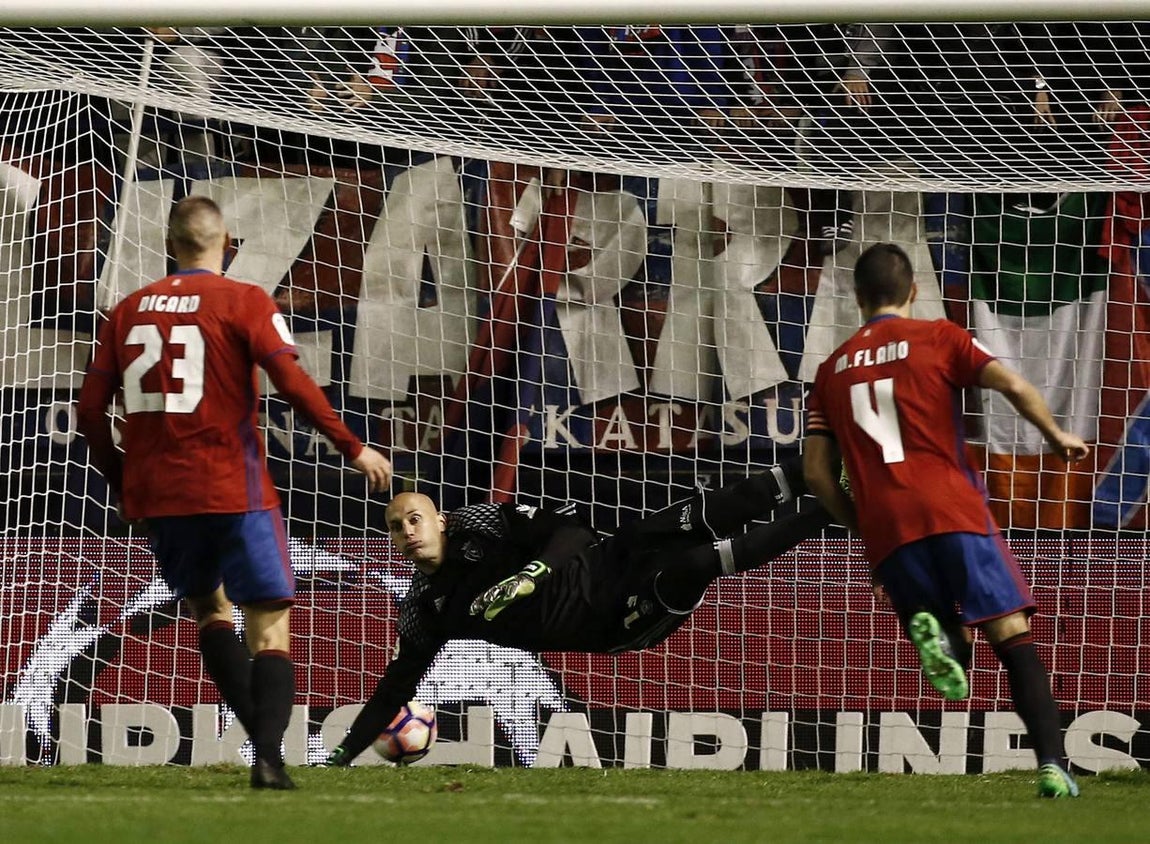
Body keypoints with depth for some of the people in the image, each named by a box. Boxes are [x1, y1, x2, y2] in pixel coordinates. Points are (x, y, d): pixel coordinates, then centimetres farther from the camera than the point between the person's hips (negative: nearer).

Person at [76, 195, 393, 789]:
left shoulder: (129, 310, 9)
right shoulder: (243, 302, -3)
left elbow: (90, 410, 8)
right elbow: (293, 384, -13)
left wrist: (120, 478, 20)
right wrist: (353, 449, -5)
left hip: (157, 495, 4)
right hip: (232, 489, -4)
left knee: (209, 608, 22)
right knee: (269, 625, -1)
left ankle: (263, 736, 8)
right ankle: (269, 756, -17)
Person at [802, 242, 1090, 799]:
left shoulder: (832, 370, 18)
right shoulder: (938, 338, 8)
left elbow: (816, 473, 14)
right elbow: (1012, 386, -5)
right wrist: (1056, 436, 10)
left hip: (885, 527, 3)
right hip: (953, 510, -3)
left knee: (953, 657, 14)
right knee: (1012, 635, -3)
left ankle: (931, 632, -22)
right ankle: (1052, 763, -21)